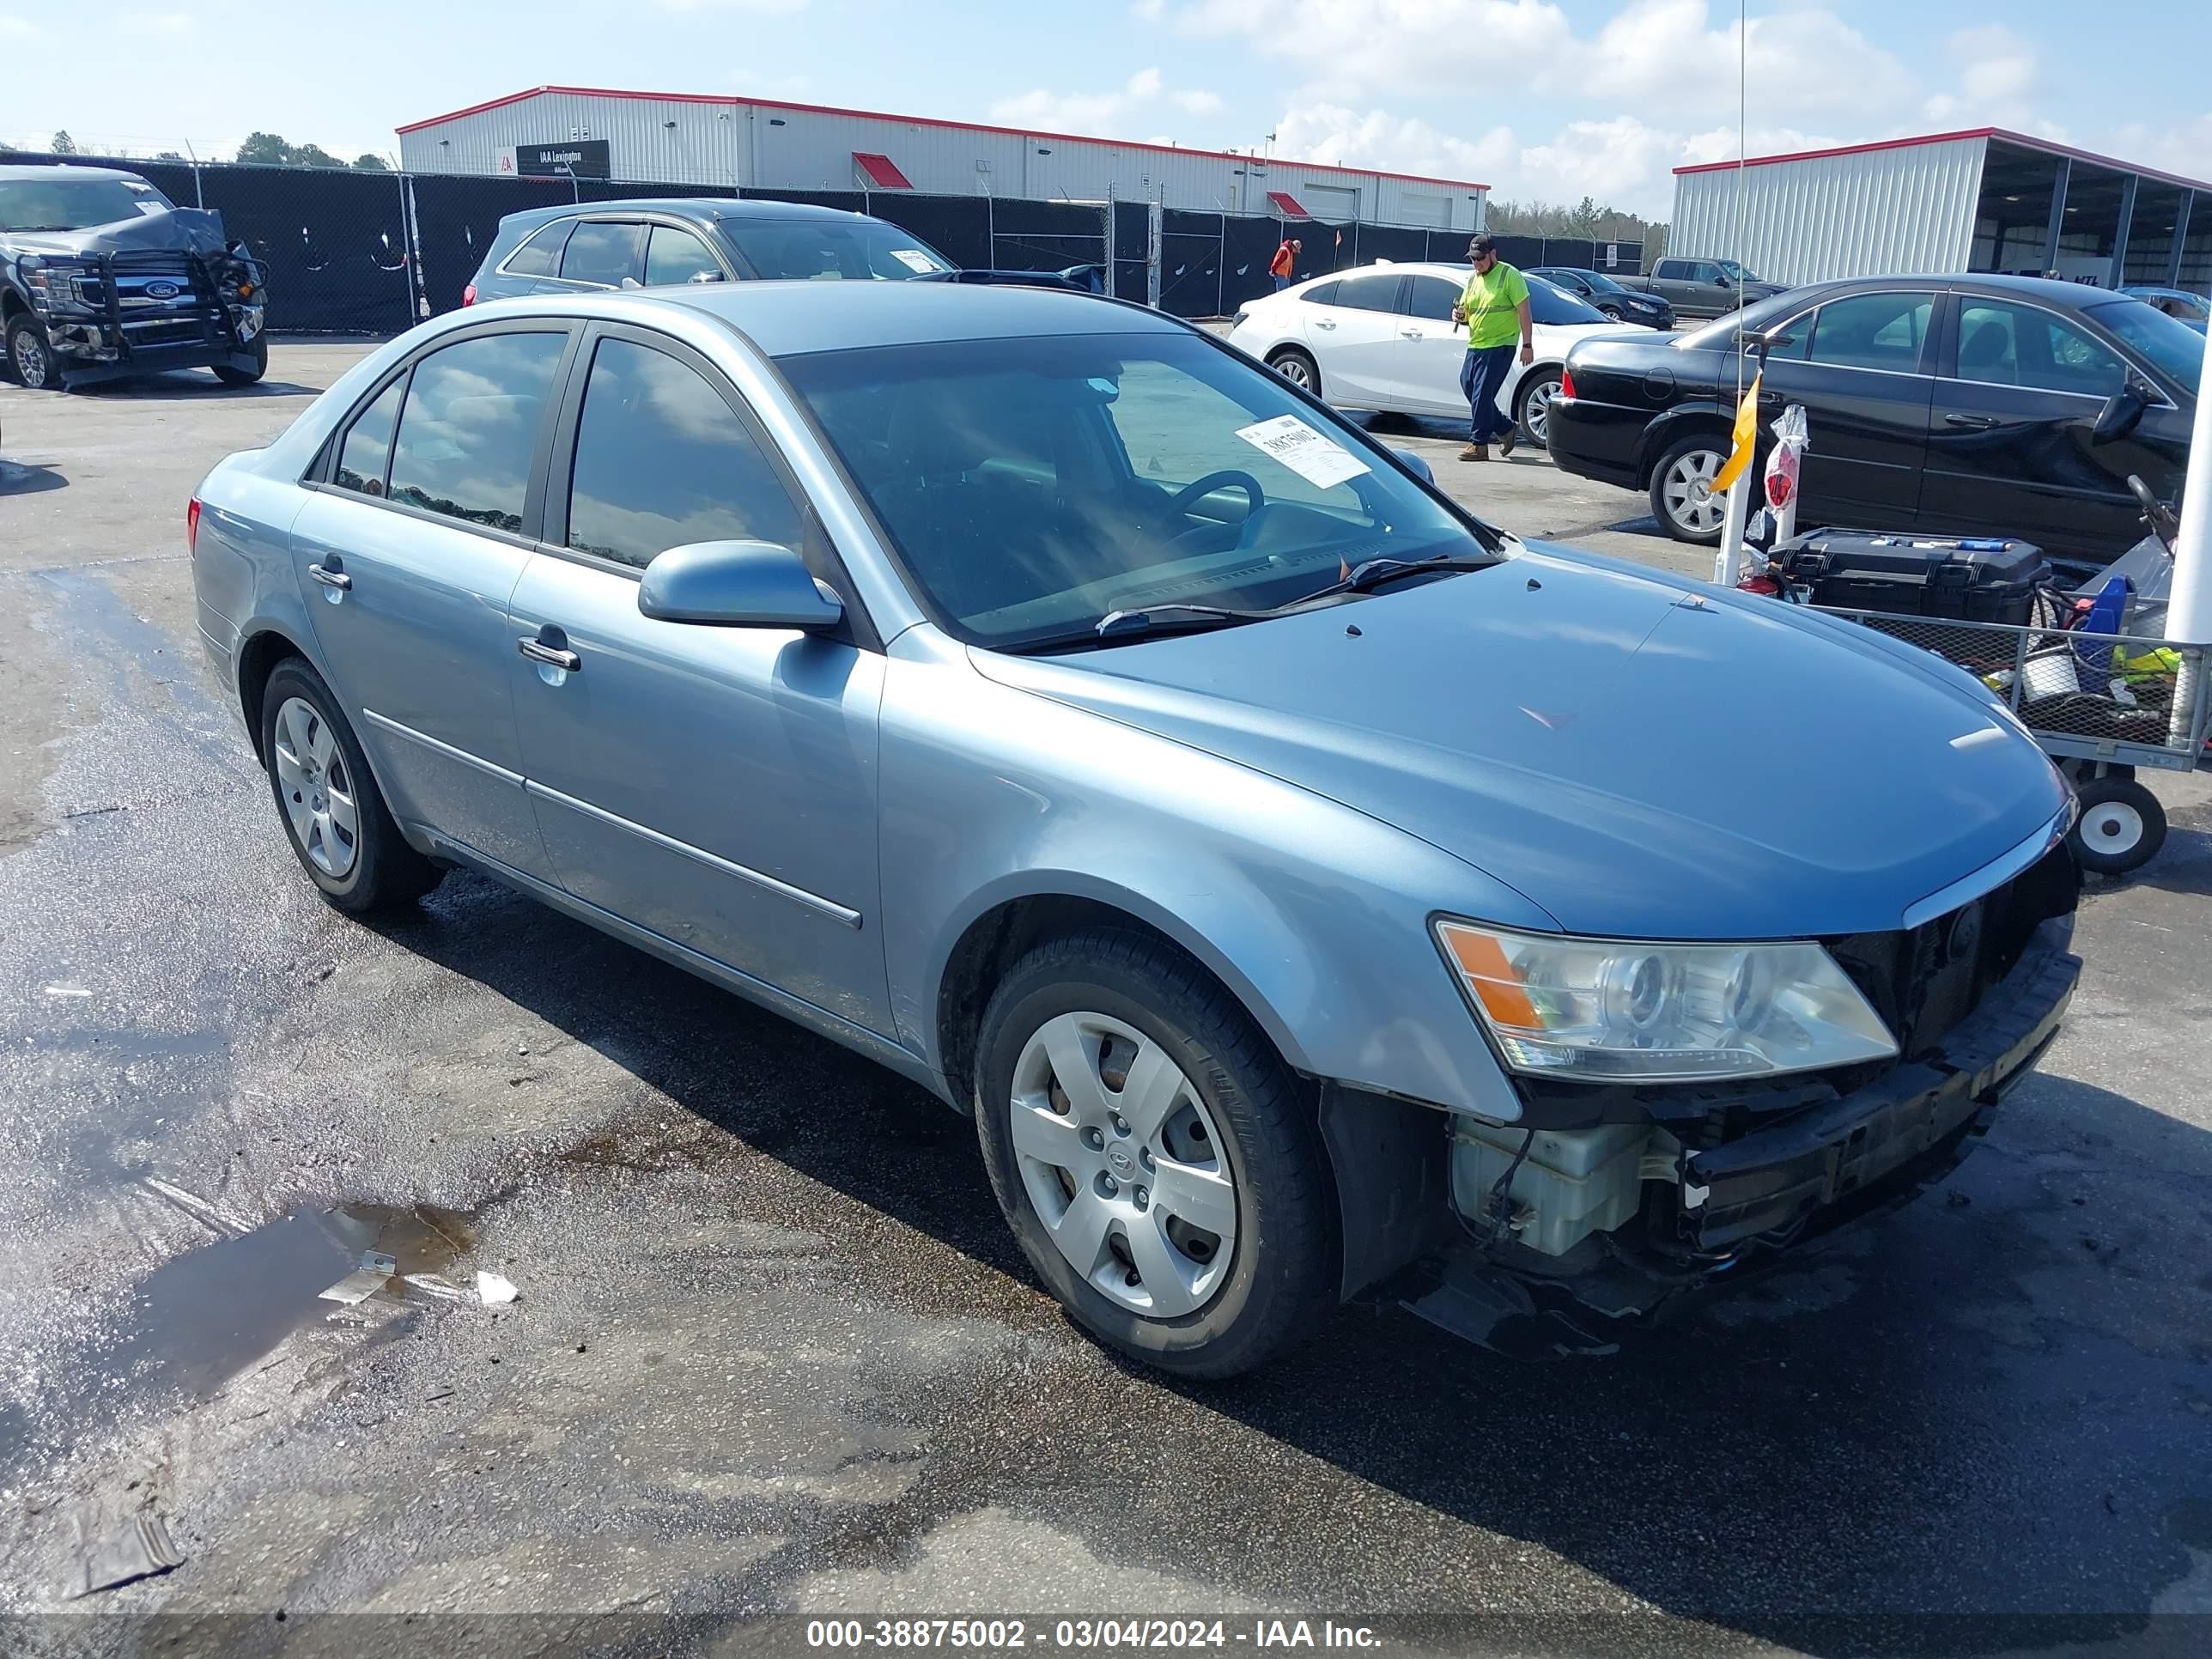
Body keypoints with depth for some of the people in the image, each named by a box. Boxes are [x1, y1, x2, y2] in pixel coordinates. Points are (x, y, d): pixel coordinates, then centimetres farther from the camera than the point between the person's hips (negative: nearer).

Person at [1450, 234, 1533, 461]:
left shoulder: (1509, 275, -7)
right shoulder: (1473, 279, 14)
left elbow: (1523, 310, -10)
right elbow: (1465, 311, 24)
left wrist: (1527, 345, -15)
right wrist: (1458, 315, -1)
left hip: (1499, 346, -8)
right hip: (1475, 345, 8)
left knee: (1482, 395, -11)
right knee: (1468, 387, 8)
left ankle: (1478, 444, -4)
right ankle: (1505, 428, 23)